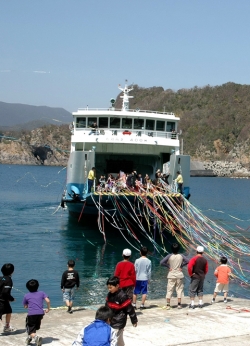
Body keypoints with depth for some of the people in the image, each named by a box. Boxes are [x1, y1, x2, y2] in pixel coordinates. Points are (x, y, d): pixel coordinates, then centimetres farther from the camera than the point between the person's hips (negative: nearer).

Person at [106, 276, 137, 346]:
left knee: (118, 339, -4)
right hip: (110, 321, 7)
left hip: (119, 323, -7)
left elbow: (130, 309, -15)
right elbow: (107, 306, 18)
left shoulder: (122, 296, -19)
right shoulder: (109, 295, 3)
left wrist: (134, 320, -10)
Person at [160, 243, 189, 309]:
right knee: (179, 289, 9)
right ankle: (179, 304, 8)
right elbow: (188, 261, -6)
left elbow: (161, 262, -15)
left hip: (171, 275, -1)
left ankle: (168, 305, 0)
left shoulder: (169, 256, -9)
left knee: (169, 290, 3)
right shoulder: (181, 256, -4)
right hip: (179, 275, 1)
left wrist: (168, 266, -4)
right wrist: (182, 265, 0)